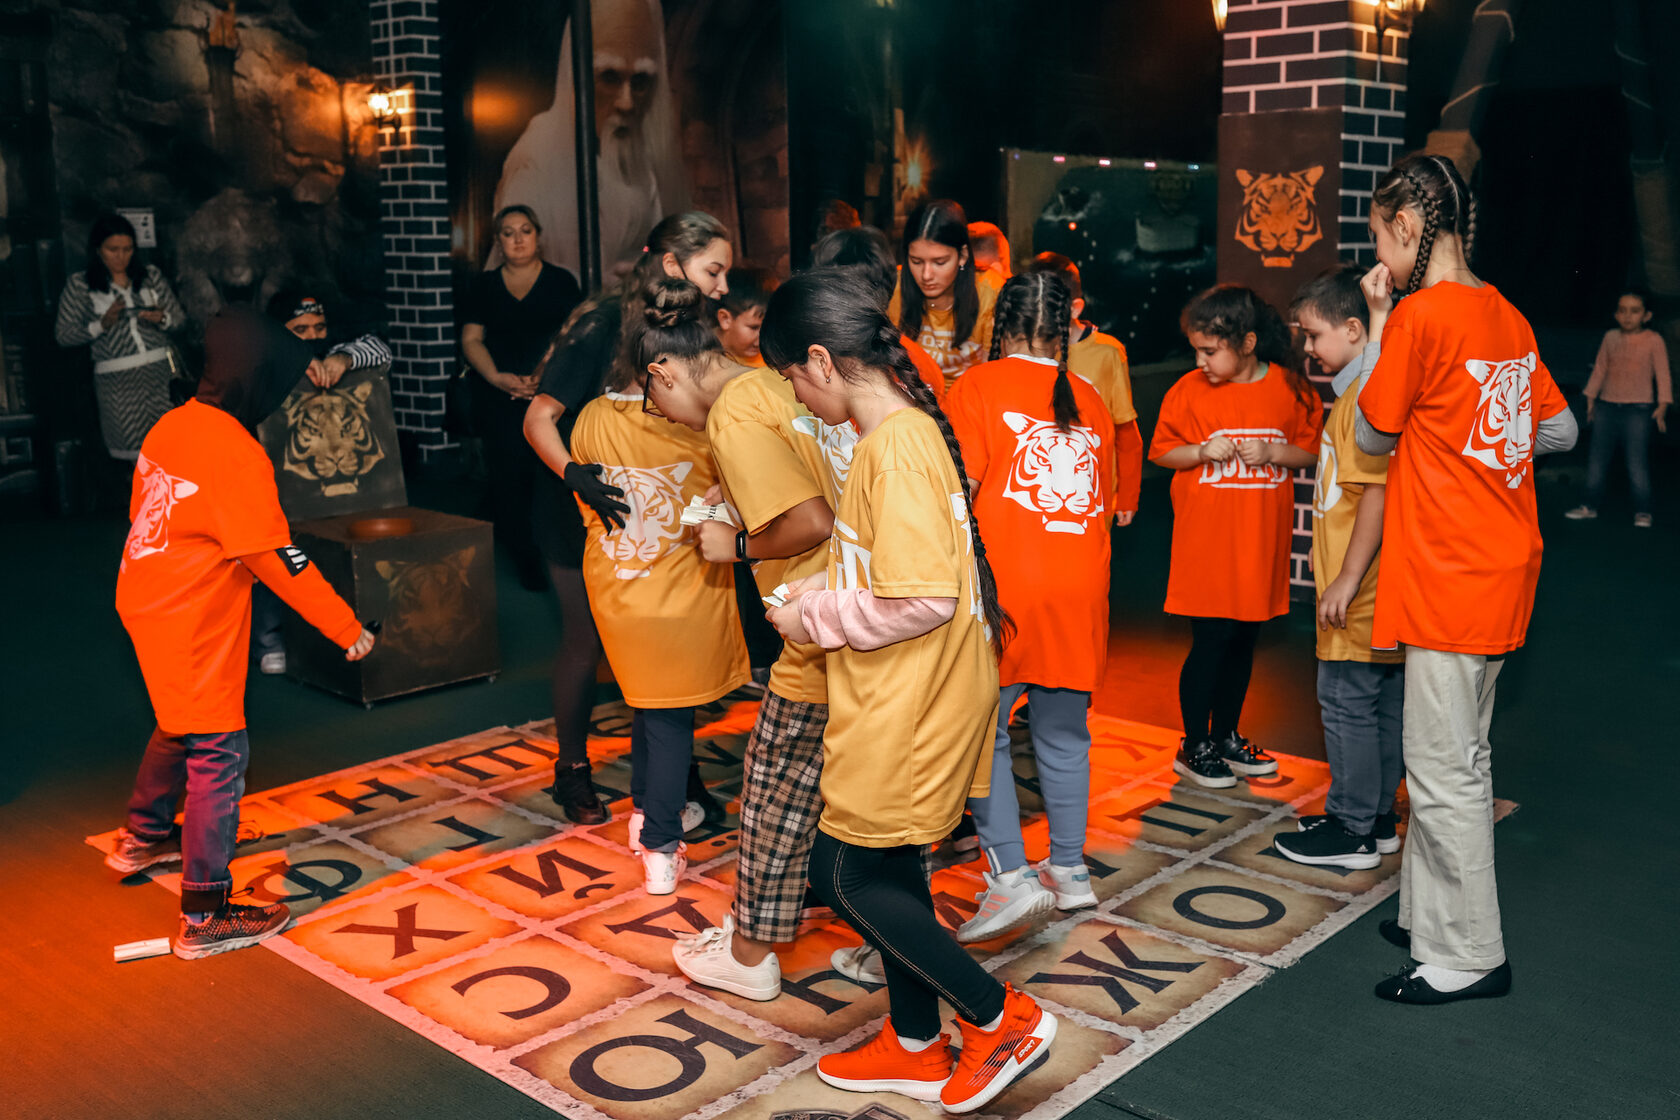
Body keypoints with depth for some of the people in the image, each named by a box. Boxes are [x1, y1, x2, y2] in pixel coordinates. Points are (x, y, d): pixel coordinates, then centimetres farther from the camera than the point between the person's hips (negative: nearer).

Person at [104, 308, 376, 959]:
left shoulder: (172, 425, 3)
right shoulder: (236, 455, -24)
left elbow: (144, 512, 14)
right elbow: (280, 561, -23)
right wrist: (347, 629, -16)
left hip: (146, 604, 10)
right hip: (192, 628, -10)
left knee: (179, 728, 29)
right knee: (218, 755, -2)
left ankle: (144, 837, 50)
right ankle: (205, 918, 4)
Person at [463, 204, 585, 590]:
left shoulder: (561, 281, 9)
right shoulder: (485, 286, 15)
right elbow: (471, 340, 11)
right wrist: (497, 377, -7)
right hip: (499, 396, 2)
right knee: (507, 472, -7)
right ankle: (524, 557, 1)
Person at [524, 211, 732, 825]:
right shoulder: (602, 325, -20)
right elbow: (539, 418, -22)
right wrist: (574, 474, -39)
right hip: (579, 515, -5)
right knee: (585, 642, 6)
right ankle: (572, 769, 27)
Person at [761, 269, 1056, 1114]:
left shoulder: (894, 448, -22)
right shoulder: (905, 429, 9)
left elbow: (922, 597, -26)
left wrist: (814, 618, -14)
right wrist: (818, 593, 6)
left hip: (908, 707, -10)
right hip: (909, 699, 10)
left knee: (849, 876, 2)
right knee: (888, 868, 17)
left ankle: (1002, 1019, 13)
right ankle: (915, 1046, 33)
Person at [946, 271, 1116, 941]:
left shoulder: (980, 384, -1)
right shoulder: (1089, 400, 12)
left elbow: (957, 485, -9)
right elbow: (1102, 499, 16)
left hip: (1004, 584, -5)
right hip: (1081, 589, 5)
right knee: (1063, 733, 14)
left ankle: (1011, 874, -5)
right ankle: (1069, 869, 22)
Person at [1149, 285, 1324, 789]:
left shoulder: (1290, 389, 0)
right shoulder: (1189, 390, -3)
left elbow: (1310, 450, 6)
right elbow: (1161, 450, 2)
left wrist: (1272, 452, -13)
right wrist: (1201, 452, -16)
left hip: (1262, 542, 3)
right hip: (1205, 540, -2)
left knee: (1244, 640, 13)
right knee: (1210, 640, -1)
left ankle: (1226, 736, 29)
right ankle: (1194, 746, 13)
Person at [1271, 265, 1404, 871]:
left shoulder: (1369, 395, -18)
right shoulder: (1361, 388, 13)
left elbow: (1378, 491, -23)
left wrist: (1347, 579, -21)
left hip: (1361, 593, -10)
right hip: (1374, 593, 10)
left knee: (1347, 701, -1)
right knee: (1381, 702, 16)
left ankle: (1352, 831, 10)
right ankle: (1378, 819, 27)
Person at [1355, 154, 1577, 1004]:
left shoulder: (1421, 314, -17)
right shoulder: (1506, 315, 9)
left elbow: (1373, 436, -5)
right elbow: (1561, 431, 16)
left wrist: (1380, 321, 0)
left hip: (1451, 577, -9)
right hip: (1501, 564, 9)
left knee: (1444, 770, 1)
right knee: (1457, 757, 17)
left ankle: (1467, 956, 12)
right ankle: (1431, 918, 29)